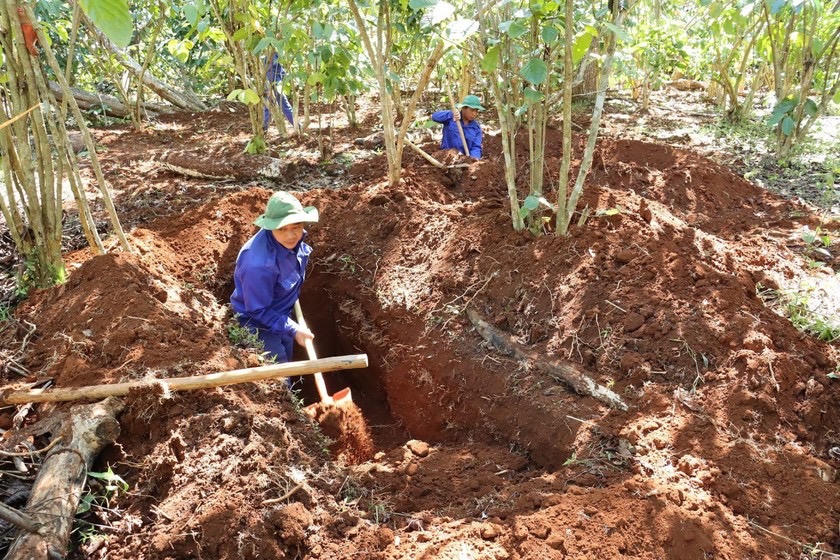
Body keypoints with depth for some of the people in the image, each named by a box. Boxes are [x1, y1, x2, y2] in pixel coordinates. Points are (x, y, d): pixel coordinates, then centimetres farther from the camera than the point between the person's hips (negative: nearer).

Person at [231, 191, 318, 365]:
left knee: (287, 358, 29)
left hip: (282, 314, 8)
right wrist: (293, 330, -28)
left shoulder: (293, 240, -19)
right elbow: (258, 311, -30)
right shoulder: (259, 265, -42)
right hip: (257, 322, -8)